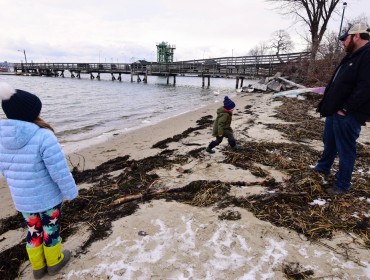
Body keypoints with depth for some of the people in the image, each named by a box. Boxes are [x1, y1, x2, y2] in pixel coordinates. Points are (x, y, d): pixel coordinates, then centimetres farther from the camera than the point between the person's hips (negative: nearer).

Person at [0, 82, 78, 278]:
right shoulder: (43, 137, -28)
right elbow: (59, 171, -25)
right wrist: (70, 192, -9)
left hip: (21, 199, 6)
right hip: (48, 197, -5)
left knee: (33, 230, 23)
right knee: (50, 229, 17)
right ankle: (54, 262, 39)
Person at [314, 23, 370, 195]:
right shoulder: (352, 56, 16)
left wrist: (346, 109, -20)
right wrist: (328, 105, 13)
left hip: (348, 115, -10)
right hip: (335, 111, 10)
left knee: (345, 150, 1)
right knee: (329, 143, 22)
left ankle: (342, 185, 15)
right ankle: (323, 168, 42)